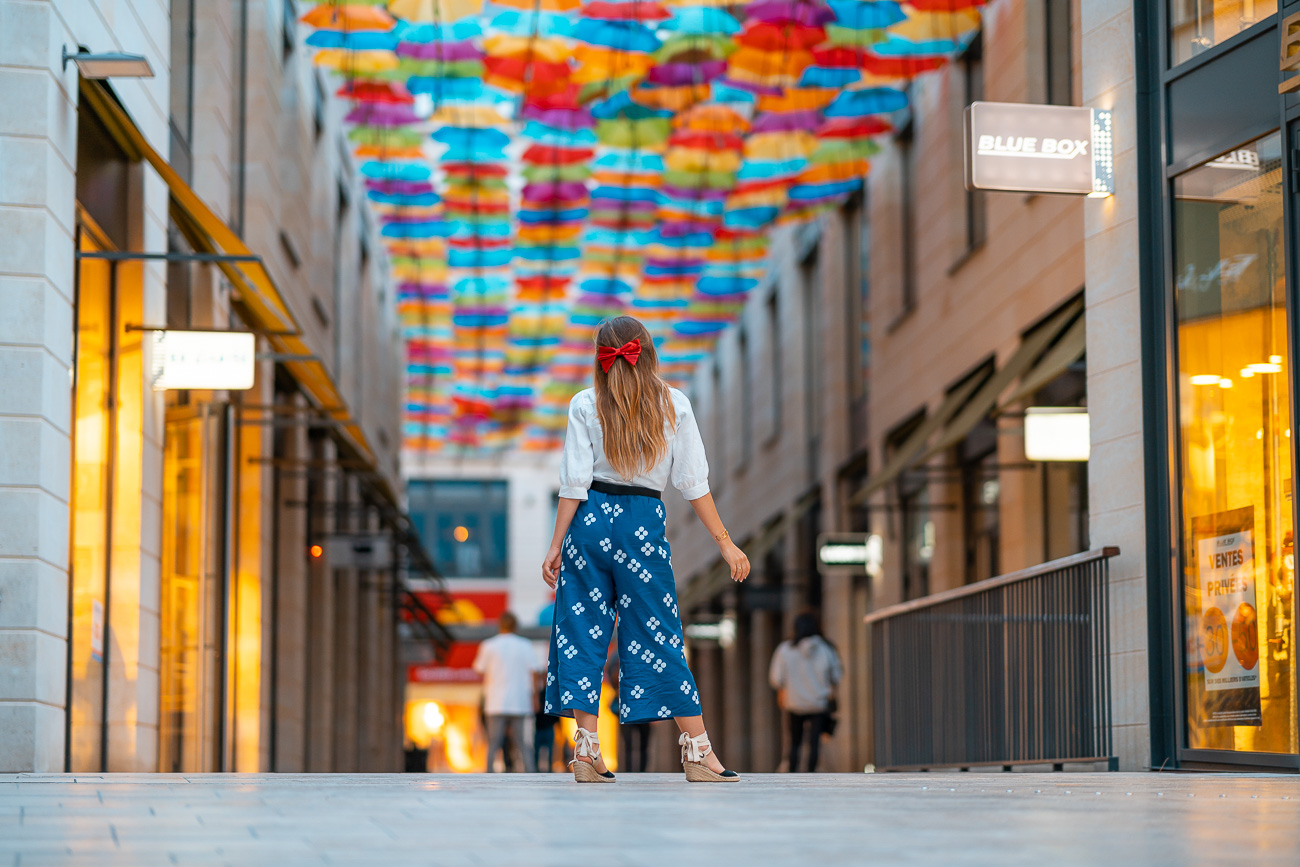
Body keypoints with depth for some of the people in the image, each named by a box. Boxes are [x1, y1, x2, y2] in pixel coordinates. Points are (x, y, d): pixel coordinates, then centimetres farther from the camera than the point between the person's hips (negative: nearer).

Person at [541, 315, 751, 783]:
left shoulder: (585, 405, 0)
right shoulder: (674, 405, 1)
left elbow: (575, 483, -4)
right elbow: (693, 482, 0)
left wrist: (557, 545, 1)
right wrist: (724, 541, 5)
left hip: (591, 521, 0)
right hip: (644, 524, 0)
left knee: (583, 631, 5)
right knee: (658, 637, 5)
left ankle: (587, 751, 2)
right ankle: (698, 750, 6)